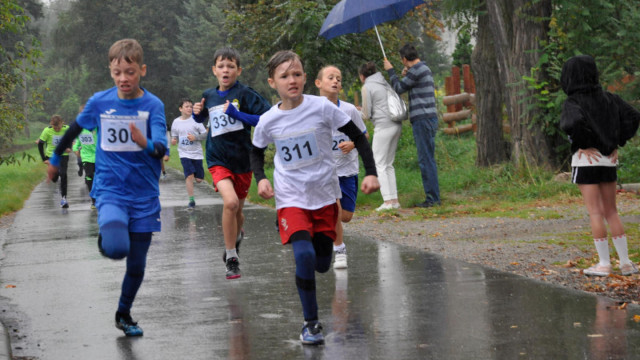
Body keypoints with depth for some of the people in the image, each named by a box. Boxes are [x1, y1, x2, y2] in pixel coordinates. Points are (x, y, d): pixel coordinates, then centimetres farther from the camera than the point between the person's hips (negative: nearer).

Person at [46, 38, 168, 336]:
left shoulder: (153, 105, -7)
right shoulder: (100, 102, -3)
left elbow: (161, 149, -18)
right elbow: (75, 128, 15)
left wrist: (147, 144, -41)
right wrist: (55, 158, 27)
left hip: (144, 195, 1)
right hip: (110, 190, -1)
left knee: (137, 264, 9)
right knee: (116, 247, -29)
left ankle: (124, 314, 33)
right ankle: (105, 235, 8)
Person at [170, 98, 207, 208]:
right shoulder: (176, 122, 2)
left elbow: (205, 134, -1)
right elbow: (174, 136, 14)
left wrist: (195, 137, -18)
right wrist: (173, 141, -8)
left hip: (196, 153, 0)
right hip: (184, 153, 0)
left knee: (199, 179, 2)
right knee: (189, 175, -16)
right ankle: (191, 199, -7)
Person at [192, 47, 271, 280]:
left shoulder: (245, 93, -8)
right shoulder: (209, 96, 5)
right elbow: (201, 119, 26)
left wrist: (237, 114, -23)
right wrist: (197, 112, 3)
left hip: (243, 159, 0)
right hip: (218, 159, 0)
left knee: (237, 211, 14)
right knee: (230, 202, -23)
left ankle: (237, 235, 51)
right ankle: (231, 259, -11)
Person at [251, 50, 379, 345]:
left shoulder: (322, 107, -12)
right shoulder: (268, 121, -7)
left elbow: (357, 137, -3)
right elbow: (257, 152, 13)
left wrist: (371, 173, -12)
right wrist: (261, 179, -5)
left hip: (325, 195, 1)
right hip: (291, 199, -1)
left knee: (322, 265, 10)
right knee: (304, 256, -23)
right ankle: (310, 322, -7)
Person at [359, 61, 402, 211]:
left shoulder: (367, 88, -5)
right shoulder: (384, 83, 17)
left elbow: (367, 114, -4)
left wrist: (361, 112, 18)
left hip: (383, 128, -8)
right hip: (396, 126, 8)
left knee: (379, 164, -3)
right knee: (388, 164, 13)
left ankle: (388, 201, -10)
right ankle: (394, 200, 10)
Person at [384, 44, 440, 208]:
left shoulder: (416, 70, -13)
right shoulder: (424, 68, 18)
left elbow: (399, 88, -4)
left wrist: (390, 70, 8)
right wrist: (406, 74, 34)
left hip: (423, 119, -10)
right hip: (428, 119, 10)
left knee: (426, 160, -9)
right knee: (427, 160, 12)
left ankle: (432, 198, -10)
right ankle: (433, 198, 14)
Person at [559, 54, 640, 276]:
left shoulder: (573, 102, -10)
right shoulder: (607, 98, 7)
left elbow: (572, 123, -30)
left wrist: (582, 144, -15)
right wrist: (617, 143, 3)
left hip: (586, 159, -5)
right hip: (608, 160, 5)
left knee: (595, 212, -1)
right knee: (611, 211, 13)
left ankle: (604, 264, 0)